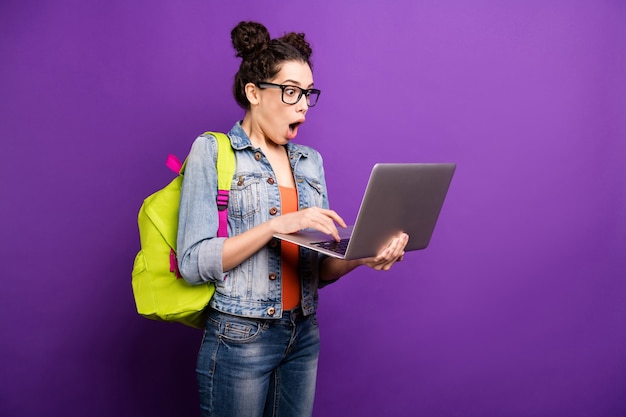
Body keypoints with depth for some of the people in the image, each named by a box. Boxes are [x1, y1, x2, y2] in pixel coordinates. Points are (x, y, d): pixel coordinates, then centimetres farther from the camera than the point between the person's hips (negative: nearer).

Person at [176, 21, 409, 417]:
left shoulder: (311, 162, 9)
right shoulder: (212, 151, -6)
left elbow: (319, 270, 8)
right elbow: (193, 261, -15)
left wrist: (361, 256, -12)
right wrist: (278, 224, -23)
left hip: (304, 336, 5)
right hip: (240, 338, -5)